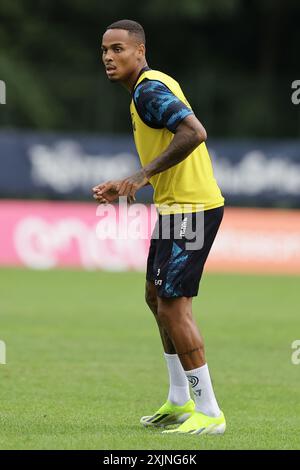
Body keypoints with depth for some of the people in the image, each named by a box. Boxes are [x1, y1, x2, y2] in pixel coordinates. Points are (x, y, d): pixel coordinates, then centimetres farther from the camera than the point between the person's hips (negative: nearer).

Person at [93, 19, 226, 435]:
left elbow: (194, 133, -31)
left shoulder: (149, 90, -16)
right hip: (176, 204, 11)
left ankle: (209, 413, -7)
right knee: (157, 296, 19)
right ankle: (180, 401, 29)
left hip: (190, 208, -11)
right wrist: (125, 187, 16)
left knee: (172, 307, -10)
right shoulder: (153, 87, 16)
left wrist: (143, 175, -27)